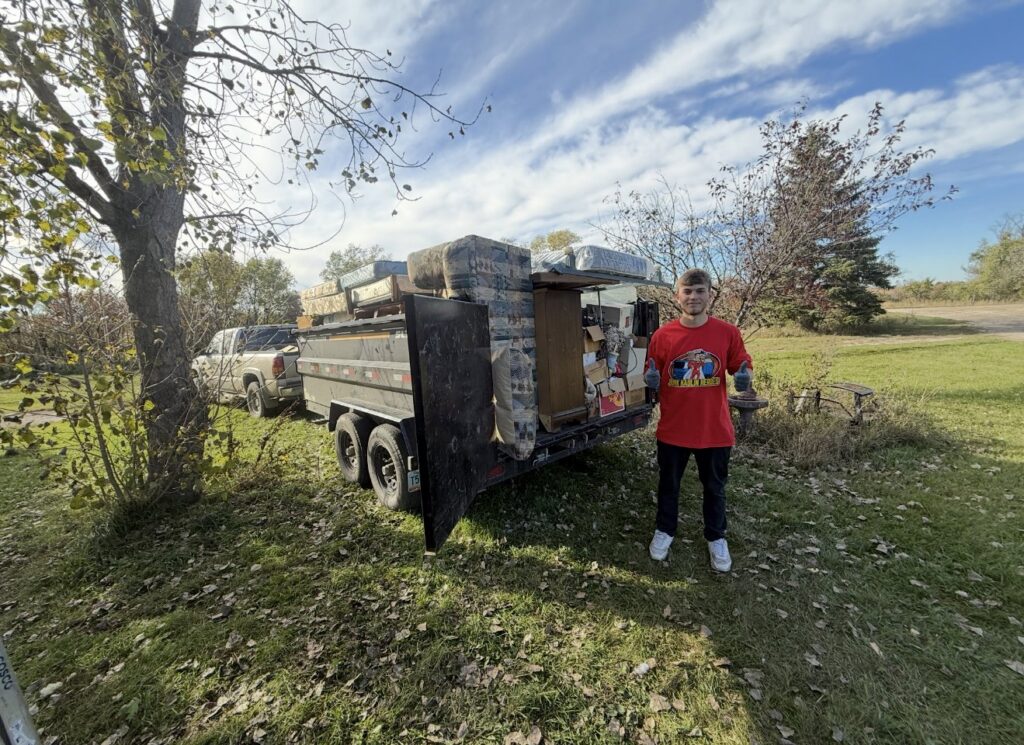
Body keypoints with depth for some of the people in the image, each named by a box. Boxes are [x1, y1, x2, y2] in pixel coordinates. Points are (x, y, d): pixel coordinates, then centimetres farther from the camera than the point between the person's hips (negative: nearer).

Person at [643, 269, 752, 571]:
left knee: (714, 487, 20)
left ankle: (716, 538, 43)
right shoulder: (662, 335, -7)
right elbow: (652, 376, 1)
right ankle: (664, 531, 41)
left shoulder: (728, 332, -6)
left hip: (715, 430, 1)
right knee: (668, 484, 17)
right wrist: (652, 379, -22)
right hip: (673, 429, 0)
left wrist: (743, 377, -16)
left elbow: (741, 366, 6)